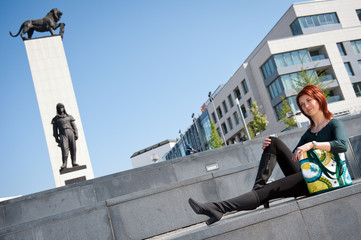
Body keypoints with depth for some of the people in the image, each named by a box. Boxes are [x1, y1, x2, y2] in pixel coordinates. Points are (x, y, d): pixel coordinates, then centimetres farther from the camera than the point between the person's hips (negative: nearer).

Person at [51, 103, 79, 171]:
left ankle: (74, 162, 0)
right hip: (63, 134, -2)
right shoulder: (56, 119, 14)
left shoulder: (69, 117, 18)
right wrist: (56, 138, 3)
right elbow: (55, 129, 12)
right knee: (64, 148, -18)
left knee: (73, 148, -3)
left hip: (70, 133, 2)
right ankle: (64, 164, -23)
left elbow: (74, 126, 14)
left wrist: (76, 134, 2)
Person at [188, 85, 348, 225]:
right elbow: (291, 156, 16)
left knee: (268, 191, -24)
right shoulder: (308, 133, 25)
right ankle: (258, 187, -19)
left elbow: (342, 145, -16)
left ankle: (218, 208, -30)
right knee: (274, 142, -9)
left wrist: (312, 144, -26)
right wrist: (270, 148, -1)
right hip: (303, 174, 6)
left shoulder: (334, 124, 6)